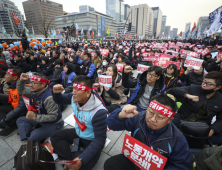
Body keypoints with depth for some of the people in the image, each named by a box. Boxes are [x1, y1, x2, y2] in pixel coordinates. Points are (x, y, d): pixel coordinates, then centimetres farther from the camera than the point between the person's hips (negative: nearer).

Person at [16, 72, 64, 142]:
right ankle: (26, 138, 1)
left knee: (34, 136, -24)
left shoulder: (49, 98, -34)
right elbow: (21, 90, 13)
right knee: (20, 120, 12)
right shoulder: (34, 91, -5)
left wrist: (35, 117, -33)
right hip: (40, 119, 9)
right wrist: (21, 80, -5)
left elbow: (52, 117, -32)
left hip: (53, 123, -9)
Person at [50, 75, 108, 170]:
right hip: (78, 133, 7)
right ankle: (68, 161, -6)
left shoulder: (99, 112, -35)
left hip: (92, 141, -6)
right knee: (55, 136, -1)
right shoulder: (74, 98, -15)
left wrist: (82, 159, -33)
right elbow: (59, 100, 6)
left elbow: (100, 139, -28)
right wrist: (56, 93, -18)